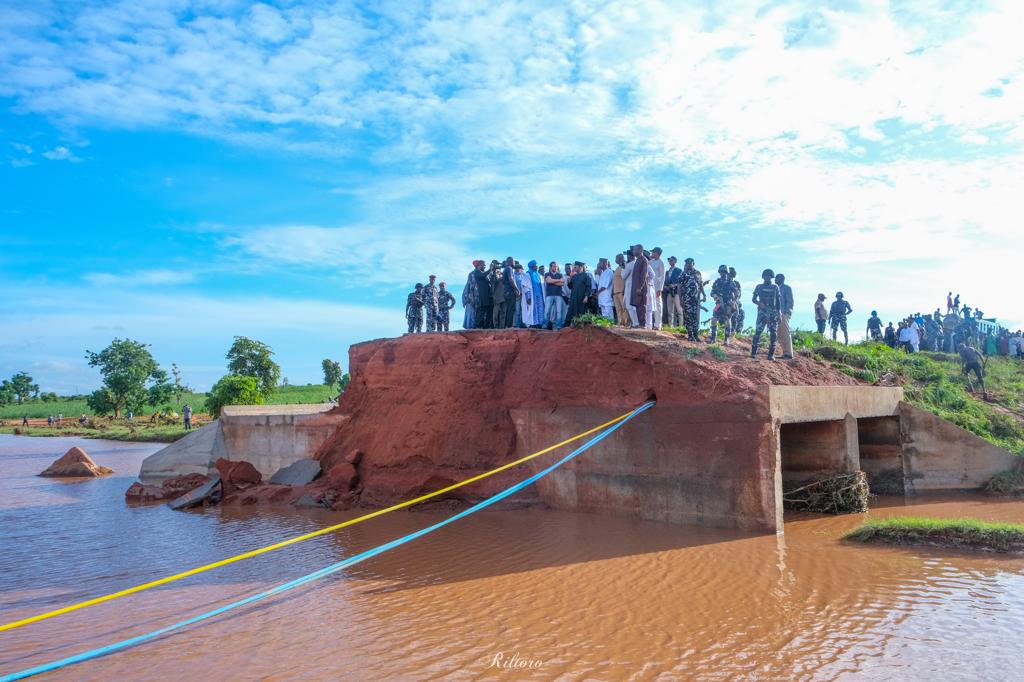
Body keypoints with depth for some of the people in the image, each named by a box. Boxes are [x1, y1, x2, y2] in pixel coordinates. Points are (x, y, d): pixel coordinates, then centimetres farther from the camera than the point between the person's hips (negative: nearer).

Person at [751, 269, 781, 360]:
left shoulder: (775, 287, 10)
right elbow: (753, 299, 8)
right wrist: (759, 303, -13)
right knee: (758, 331, -11)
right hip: (762, 312, -1)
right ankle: (753, 352, -4)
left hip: (773, 312, 2)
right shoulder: (759, 287, 7)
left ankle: (771, 354, 0)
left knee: (773, 333, -4)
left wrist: (779, 311, 0)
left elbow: (778, 300, 10)